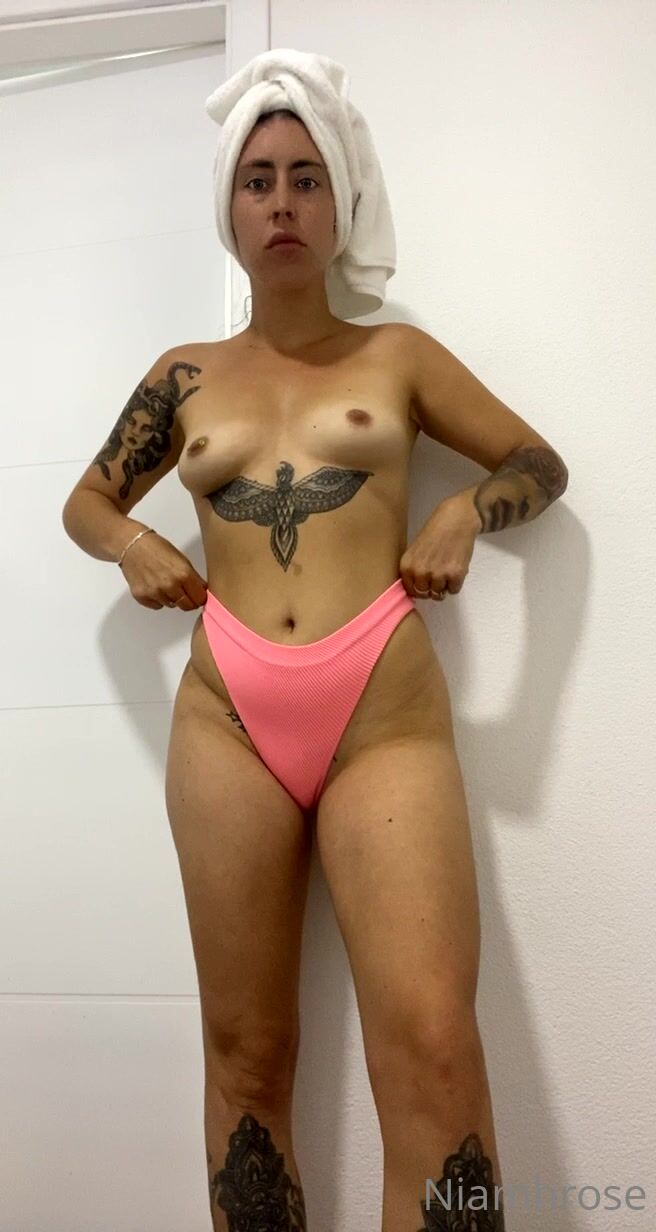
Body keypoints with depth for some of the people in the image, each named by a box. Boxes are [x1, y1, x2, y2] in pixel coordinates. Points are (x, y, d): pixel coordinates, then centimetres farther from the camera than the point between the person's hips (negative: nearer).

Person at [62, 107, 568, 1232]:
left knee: (435, 1047, -16)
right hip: (226, 719, 2)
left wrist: (464, 514, -2)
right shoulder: (185, 376, 17)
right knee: (246, 1049, 6)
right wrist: (132, 543, 5)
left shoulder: (397, 355, 14)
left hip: (387, 715, -1)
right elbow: (86, 501, 28)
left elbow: (541, 463, 19)